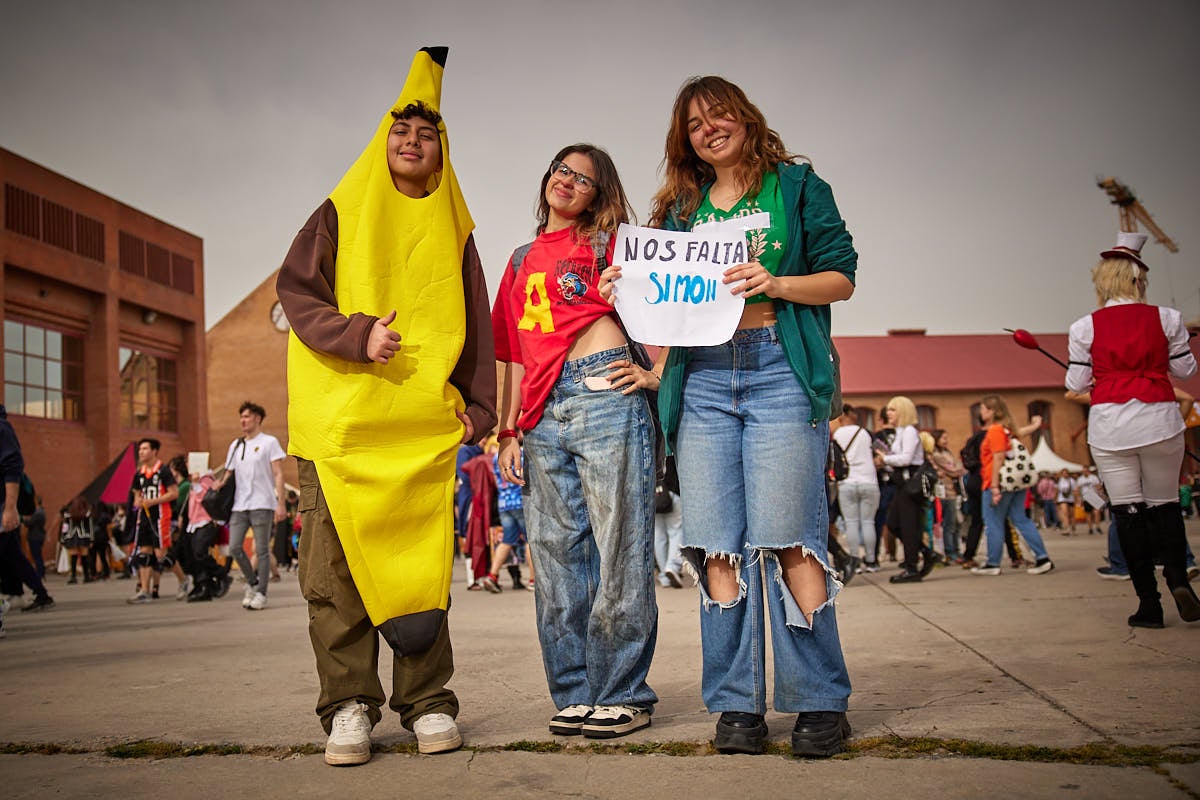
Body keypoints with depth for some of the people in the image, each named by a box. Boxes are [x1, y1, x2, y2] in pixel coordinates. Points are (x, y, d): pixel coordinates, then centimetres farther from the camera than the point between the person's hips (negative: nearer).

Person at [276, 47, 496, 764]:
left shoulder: (451, 227, 18)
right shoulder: (343, 211, 13)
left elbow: (475, 323, 17)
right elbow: (295, 289, 5)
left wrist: (479, 407, 6)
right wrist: (356, 335, -12)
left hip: (424, 421, 1)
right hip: (342, 415, -1)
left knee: (424, 557, -3)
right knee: (338, 559, -5)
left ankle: (428, 702, 7)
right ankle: (349, 705, 3)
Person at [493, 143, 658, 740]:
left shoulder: (609, 242, 9)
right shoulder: (523, 261, 23)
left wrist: (655, 375, -6)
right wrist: (509, 431, 16)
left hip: (605, 395, -5)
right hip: (544, 414, 6)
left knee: (617, 549, -4)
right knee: (556, 555, 6)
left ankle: (622, 693, 5)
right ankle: (575, 692, 16)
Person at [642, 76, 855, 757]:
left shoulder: (796, 184, 11)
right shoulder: (680, 208, 22)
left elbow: (841, 278, 4)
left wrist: (776, 283, -12)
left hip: (780, 369, -4)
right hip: (702, 379, 4)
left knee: (786, 538, -11)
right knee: (717, 546, -1)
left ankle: (822, 702, 1)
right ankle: (739, 705, 6)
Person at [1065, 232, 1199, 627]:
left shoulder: (1085, 327, -3)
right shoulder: (1166, 318, 0)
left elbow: (1077, 384, 1)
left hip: (1110, 424, -1)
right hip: (1159, 418, 1)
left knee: (1127, 510, 5)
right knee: (1164, 505, 14)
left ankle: (1149, 602, 3)